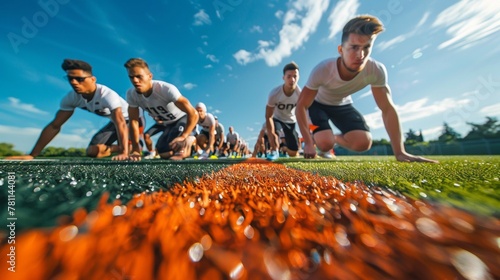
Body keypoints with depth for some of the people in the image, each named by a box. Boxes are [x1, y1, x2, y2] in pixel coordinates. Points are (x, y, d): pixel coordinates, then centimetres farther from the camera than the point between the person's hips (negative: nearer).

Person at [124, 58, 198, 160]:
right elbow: (134, 121, -9)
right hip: (168, 124, 7)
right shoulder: (131, 94, -13)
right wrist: (135, 150, -13)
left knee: (170, 147, -25)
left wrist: (183, 137, -37)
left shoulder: (166, 89, -31)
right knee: (162, 152, 0)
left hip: (183, 119, -6)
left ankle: (188, 140, 7)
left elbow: (193, 113, -36)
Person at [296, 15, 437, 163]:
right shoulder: (322, 70, -34)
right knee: (325, 143, -25)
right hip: (318, 103, -3)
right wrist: (308, 142, -35)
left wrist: (400, 152, -24)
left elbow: (388, 109, -18)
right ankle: (315, 138, 14)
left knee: (363, 143, -15)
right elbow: (301, 105, -30)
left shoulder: (377, 71, -23)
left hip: (342, 105, 3)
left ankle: (334, 138, 18)